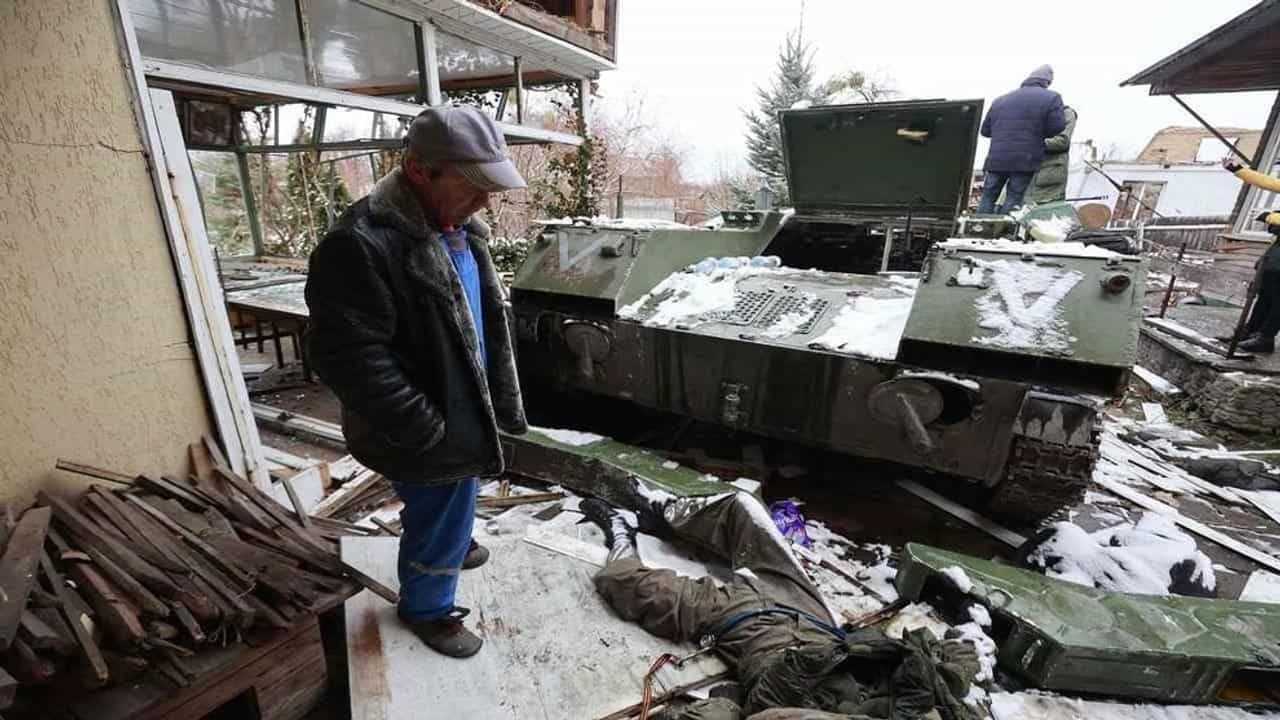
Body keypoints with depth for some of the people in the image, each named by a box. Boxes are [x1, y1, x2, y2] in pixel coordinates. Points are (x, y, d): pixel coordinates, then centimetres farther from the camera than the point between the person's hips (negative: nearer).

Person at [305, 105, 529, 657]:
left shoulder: (457, 227, 3)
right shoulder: (361, 244, -27)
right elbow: (350, 358, -28)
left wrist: (500, 399, 12)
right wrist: (428, 432, -23)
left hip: (465, 410, 8)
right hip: (426, 433, -8)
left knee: (449, 507, 31)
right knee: (440, 519, 13)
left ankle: (453, 545, 59)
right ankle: (426, 607, 40)